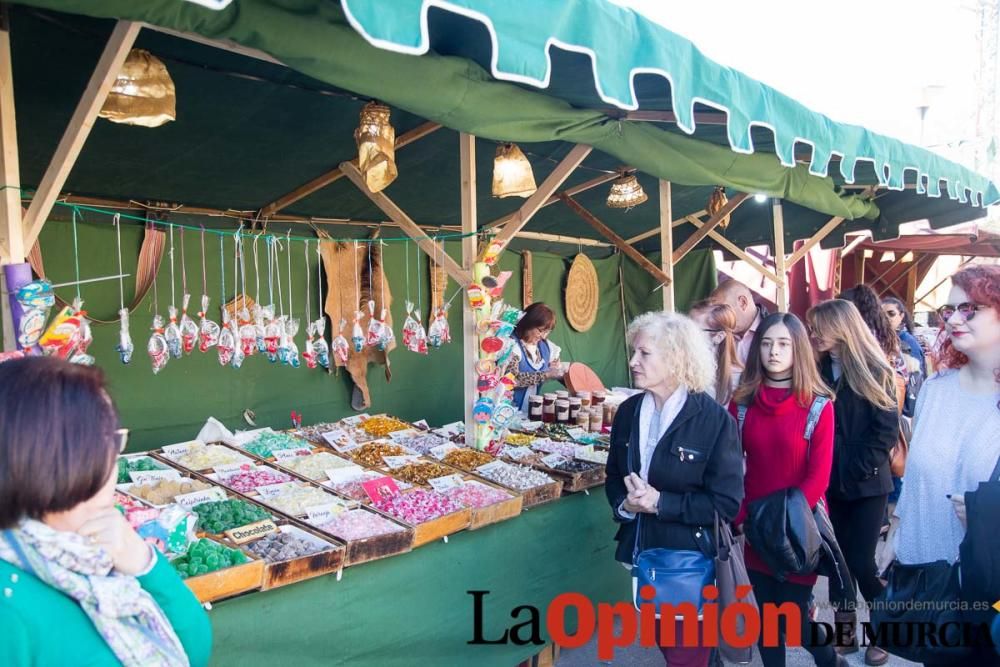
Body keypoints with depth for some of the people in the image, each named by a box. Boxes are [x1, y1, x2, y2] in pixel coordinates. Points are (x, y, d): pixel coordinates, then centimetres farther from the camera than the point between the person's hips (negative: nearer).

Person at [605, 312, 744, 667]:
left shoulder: (715, 419, -15)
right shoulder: (629, 412, 2)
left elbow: (727, 502, -16)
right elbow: (613, 476, 10)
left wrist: (660, 502, -23)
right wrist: (624, 503, -12)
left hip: (692, 558, -5)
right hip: (645, 552, 5)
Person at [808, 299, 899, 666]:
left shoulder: (873, 370, -8)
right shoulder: (817, 370, 5)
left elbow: (887, 429, -10)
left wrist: (859, 468, -14)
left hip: (867, 484, -4)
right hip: (830, 483, 4)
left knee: (862, 561, -1)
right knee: (836, 557, 11)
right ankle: (845, 631, 25)